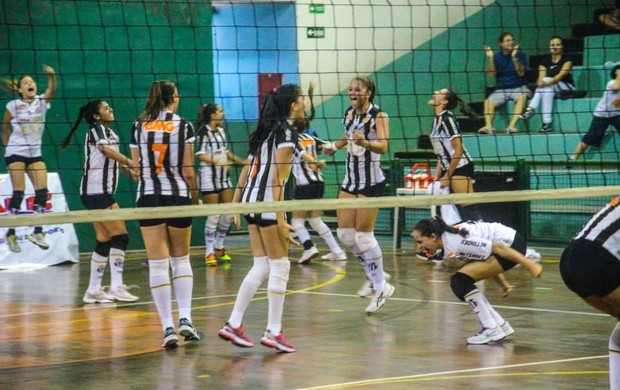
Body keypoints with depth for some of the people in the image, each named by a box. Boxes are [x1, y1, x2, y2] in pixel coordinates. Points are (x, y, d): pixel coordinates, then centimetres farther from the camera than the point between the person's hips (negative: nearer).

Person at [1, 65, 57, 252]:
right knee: (18, 192, -8)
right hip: (16, 153, -3)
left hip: (35, 153, 3)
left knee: (42, 190, -9)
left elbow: (52, 91, -22)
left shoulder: (42, 102, -1)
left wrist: (51, 76, -40)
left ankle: (37, 232, -3)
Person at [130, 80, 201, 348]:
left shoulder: (138, 127, 3)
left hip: (148, 196, 1)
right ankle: (185, 319, 1)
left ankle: (168, 328, -5)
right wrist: (195, 198, 9)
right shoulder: (183, 126, -3)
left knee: (158, 263, 0)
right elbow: (187, 170, -4)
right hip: (177, 195, -1)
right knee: (181, 260, 14)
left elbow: (136, 169, 5)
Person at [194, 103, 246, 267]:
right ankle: (209, 253, 0)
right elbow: (200, 155, -18)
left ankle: (219, 247, 20)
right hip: (209, 176, -8)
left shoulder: (221, 130, 12)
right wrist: (218, 162, -28)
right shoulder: (204, 132, -12)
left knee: (229, 213, 6)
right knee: (213, 215, -8)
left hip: (223, 176, 8)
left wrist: (242, 161, 23)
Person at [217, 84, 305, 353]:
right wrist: (280, 219, -19)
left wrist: (235, 203, 22)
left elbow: (246, 170, 18)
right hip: (268, 202, -9)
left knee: (261, 267, 10)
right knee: (279, 267, -2)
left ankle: (233, 324, 8)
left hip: (251, 199, 9)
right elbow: (277, 178, -17)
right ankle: (273, 332, 0)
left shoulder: (266, 130, 17)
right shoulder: (287, 133, -10)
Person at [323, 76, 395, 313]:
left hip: (371, 182, -7)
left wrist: (365, 142, -42)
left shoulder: (378, 115, -11)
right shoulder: (349, 114, 8)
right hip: (350, 179, 7)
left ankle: (381, 287, 2)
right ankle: (372, 276, 21)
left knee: (363, 234, -9)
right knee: (345, 234, 4)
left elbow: (383, 146, -25)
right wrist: (335, 146, 14)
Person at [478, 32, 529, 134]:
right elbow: (491, 73, -3)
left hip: (518, 88, -2)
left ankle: (512, 125, -46)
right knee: (488, 102, -25)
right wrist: (490, 58, -15)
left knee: (522, 97, -36)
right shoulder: (497, 57, 9)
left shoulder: (520, 55, 3)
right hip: (500, 89, 2)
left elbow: (521, 73, -9)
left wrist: (514, 57, -21)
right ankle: (488, 126, -42)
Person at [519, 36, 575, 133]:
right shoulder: (545, 62, 9)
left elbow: (561, 75, -21)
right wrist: (540, 82, -30)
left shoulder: (567, 60, -3)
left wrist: (547, 83, -38)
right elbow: (541, 78, -4)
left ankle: (531, 109, -37)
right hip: (551, 88, 3)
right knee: (547, 89, -33)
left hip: (567, 88, -3)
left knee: (546, 80, -30)